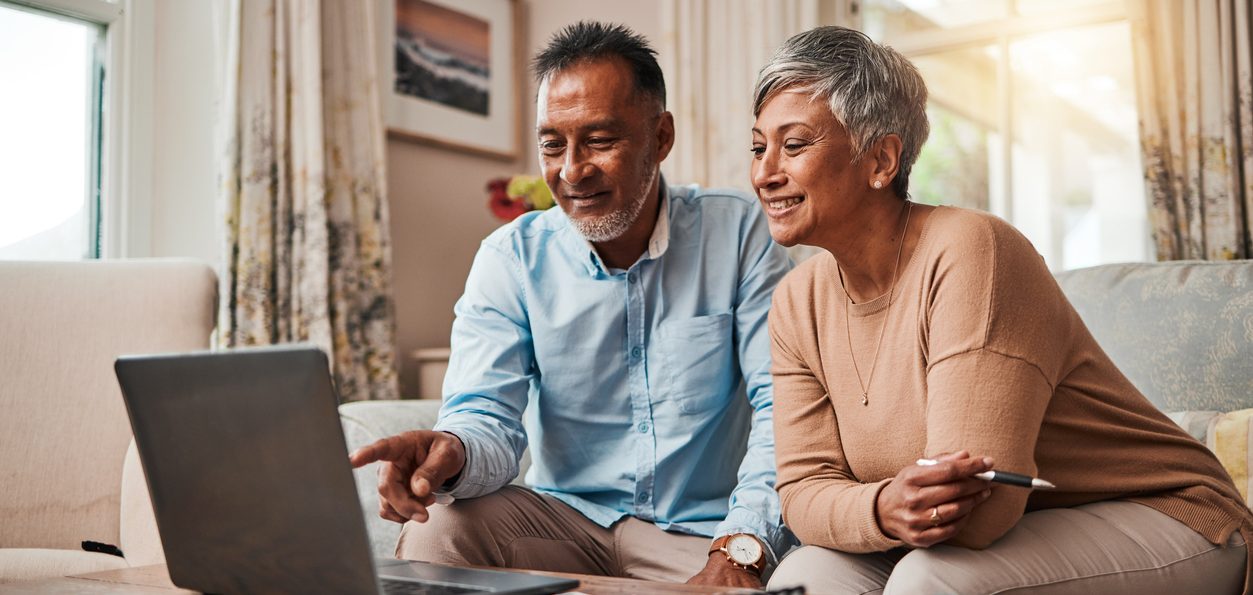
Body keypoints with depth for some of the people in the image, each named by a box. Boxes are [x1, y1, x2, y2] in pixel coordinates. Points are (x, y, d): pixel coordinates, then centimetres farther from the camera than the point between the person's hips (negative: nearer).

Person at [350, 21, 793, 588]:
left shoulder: (738, 233, -5)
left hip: (703, 534, -1)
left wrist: (739, 549, -26)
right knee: (432, 532, -25)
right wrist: (454, 452, -34)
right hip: (567, 516, 1)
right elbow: (490, 418, -9)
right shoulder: (511, 258, -1)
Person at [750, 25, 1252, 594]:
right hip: (980, 542, 6)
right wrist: (883, 510, -27)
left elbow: (980, 508, -28)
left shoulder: (968, 251, -25)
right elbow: (806, 484, -7)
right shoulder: (797, 303, -1)